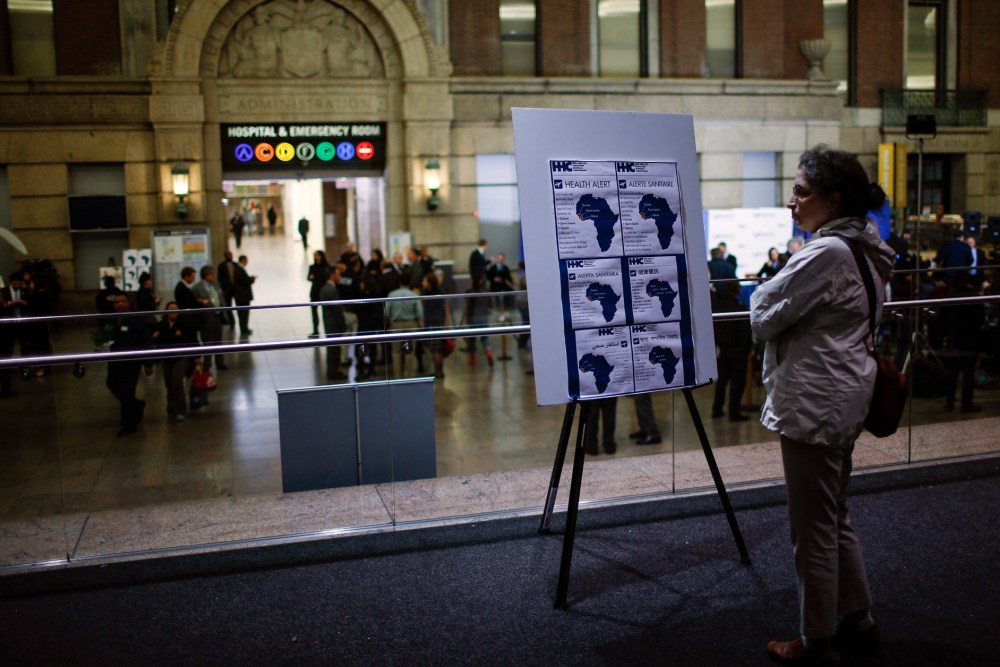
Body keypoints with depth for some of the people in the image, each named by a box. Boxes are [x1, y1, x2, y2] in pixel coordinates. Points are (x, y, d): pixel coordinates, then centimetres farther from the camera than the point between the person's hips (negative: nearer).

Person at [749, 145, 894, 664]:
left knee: (813, 529, 3)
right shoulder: (861, 249, 11)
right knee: (834, 519, 21)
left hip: (815, 403, -10)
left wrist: (766, 285, 3)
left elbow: (764, 317, -15)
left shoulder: (825, 254, -21)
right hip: (842, 399, 10)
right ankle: (857, 620, 34)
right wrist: (782, 283, 8)